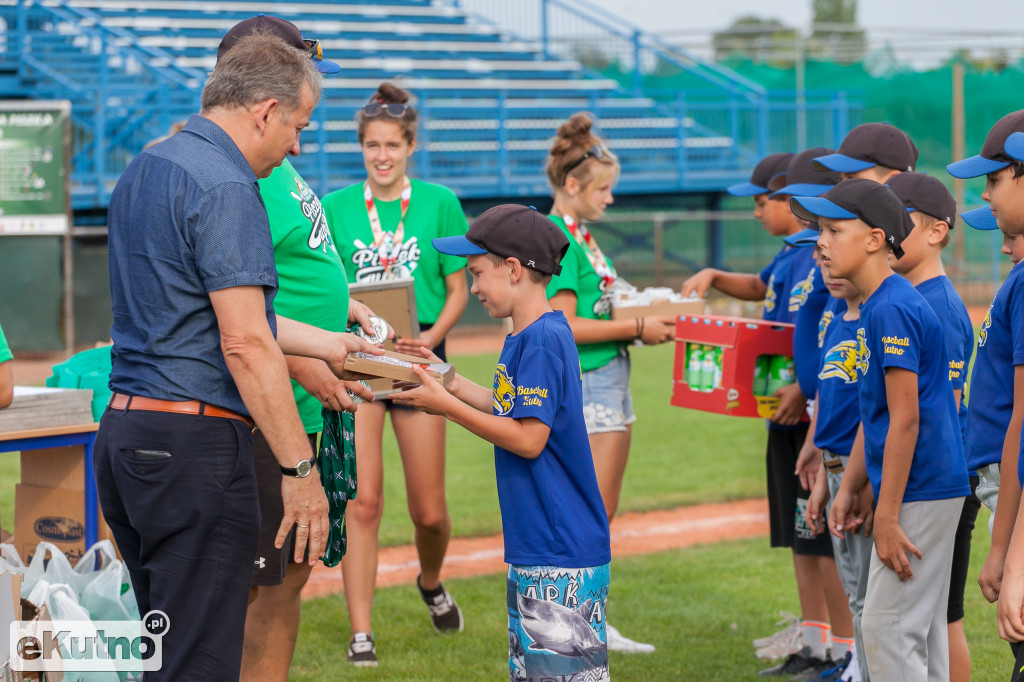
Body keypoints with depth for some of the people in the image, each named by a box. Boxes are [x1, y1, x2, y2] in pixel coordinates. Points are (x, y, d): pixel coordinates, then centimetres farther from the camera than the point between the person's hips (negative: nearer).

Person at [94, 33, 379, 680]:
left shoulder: (146, 169, 17)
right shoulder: (225, 188, -14)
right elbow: (245, 345, -19)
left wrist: (329, 344, 30)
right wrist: (300, 468, -15)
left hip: (124, 432, 10)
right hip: (194, 445, -10)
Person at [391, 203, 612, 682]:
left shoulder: (543, 341, -18)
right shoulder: (527, 337, 12)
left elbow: (528, 438, -21)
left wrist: (447, 407, -14)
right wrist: (452, 382, 17)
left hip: (561, 555, -10)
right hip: (535, 548, 10)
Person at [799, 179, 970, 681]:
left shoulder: (892, 309, -18)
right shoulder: (874, 307, 13)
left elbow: (905, 419, -21)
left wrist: (887, 516, -20)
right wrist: (849, 489, 18)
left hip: (919, 491, -10)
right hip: (932, 489, 10)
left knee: (888, 629, -7)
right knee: (921, 632, 14)